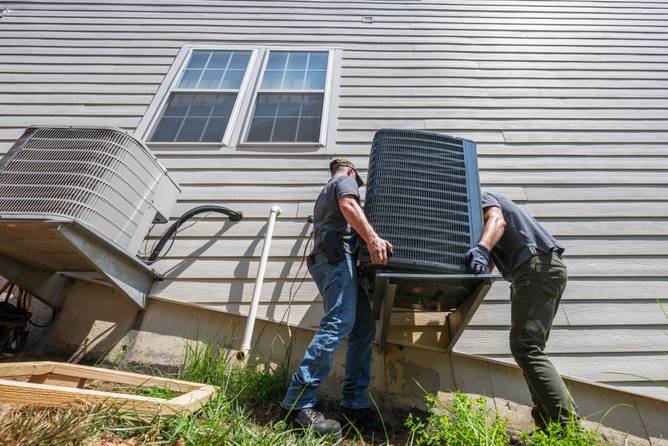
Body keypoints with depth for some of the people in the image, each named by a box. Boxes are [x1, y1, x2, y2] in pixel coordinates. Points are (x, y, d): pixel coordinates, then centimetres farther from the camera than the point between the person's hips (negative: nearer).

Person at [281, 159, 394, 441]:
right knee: (339, 323, -21)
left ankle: (355, 405, -3)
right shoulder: (346, 180, 10)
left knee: (363, 328, 1)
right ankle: (298, 403, -23)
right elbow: (348, 205, -13)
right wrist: (373, 238, -26)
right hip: (338, 254, -9)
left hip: (325, 257, 9)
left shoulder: (324, 194, 37)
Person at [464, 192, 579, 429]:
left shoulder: (479, 198, 7)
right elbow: (488, 266, 26)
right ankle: (547, 425, 15)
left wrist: (481, 249, -34)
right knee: (531, 348, 12)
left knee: (525, 347, -15)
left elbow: (497, 220, -18)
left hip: (536, 265, -10)